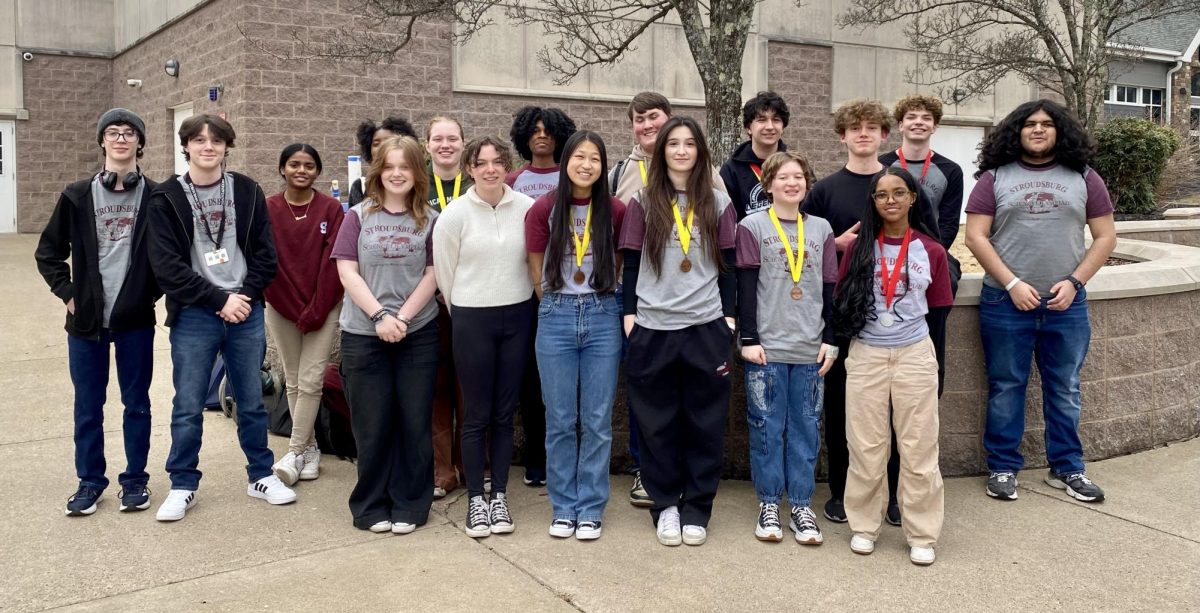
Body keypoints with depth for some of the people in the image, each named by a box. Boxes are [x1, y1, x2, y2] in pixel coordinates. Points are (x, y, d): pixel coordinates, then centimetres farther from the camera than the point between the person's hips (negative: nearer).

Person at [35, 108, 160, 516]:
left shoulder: (156, 196, -3)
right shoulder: (78, 195, 2)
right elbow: (48, 252, 10)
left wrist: (153, 292, -1)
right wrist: (68, 294, 1)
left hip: (136, 318, -1)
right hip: (87, 319, 2)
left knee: (136, 402, 9)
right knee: (87, 405, 10)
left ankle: (135, 479, 22)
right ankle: (90, 481, 23)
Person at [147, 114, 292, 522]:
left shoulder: (248, 192, 5)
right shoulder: (167, 198, -2)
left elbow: (265, 253, 4)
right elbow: (167, 265, -9)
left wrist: (245, 296, -9)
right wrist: (220, 299, -13)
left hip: (247, 312, 2)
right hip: (193, 317, -2)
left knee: (252, 402, 12)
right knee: (188, 407, 5)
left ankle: (261, 476, 26)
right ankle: (183, 486, 20)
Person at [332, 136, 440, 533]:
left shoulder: (430, 220, 5)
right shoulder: (359, 216, 3)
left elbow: (433, 274, -1)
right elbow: (347, 271, -3)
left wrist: (402, 317, -12)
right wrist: (380, 315, -13)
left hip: (418, 334, 1)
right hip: (363, 334, -1)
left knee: (415, 423, 4)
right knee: (372, 425, 5)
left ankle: (409, 506, 16)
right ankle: (372, 507, 17)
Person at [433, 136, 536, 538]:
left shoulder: (526, 208, -3)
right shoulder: (454, 214, -6)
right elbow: (444, 272, 2)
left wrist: (518, 305, 10)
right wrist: (464, 316, 9)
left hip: (517, 317, 2)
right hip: (472, 320, -2)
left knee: (505, 413, 9)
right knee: (477, 415, 3)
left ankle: (499, 496, 21)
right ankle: (476, 499, 16)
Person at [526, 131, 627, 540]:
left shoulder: (615, 211, 0)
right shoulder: (544, 209, -1)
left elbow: (622, 262, 11)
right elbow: (537, 270, 6)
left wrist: (597, 301, 8)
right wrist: (560, 306, 9)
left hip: (602, 316, 0)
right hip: (555, 317, 0)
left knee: (598, 421, 4)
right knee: (560, 421, 6)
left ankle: (591, 509, 16)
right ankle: (563, 507, 19)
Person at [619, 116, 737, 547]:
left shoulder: (718, 205, 6)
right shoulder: (643, 203, 4)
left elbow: (727, 267, 7)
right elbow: (631, 265, 5)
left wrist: (729, 317, 1)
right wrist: (629, 316, -1)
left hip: (706, 328, 0)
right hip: (652, 328, 0)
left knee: (704, 422, 5)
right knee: (657, 422, 6)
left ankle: (697, 508, 17)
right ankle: (665, 504, 19)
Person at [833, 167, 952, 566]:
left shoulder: (931, 250, 1)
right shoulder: (859, 248, 2)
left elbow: (939, 307, 8)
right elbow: (841, 301, 5)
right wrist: (847, 338, 0)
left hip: (915, 356, 0)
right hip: (865, 356, 0)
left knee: (919, 449, 4)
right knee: (866, 448, 7)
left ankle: (922, 535, 16)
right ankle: (864, 526, 21)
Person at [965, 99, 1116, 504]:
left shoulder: (1083, 178, 6)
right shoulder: (995, 177, 2)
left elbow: (1105, 236, 6)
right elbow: (976, 236, -4)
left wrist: (1074, 281, -7)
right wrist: (1012, 283, -11)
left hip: (1066, 303, 2)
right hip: (1006, 301, -1)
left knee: (1065, 389, 10)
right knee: (1006, 388, 6)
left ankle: (1067, 468, 23)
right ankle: (1003, 468, 17)